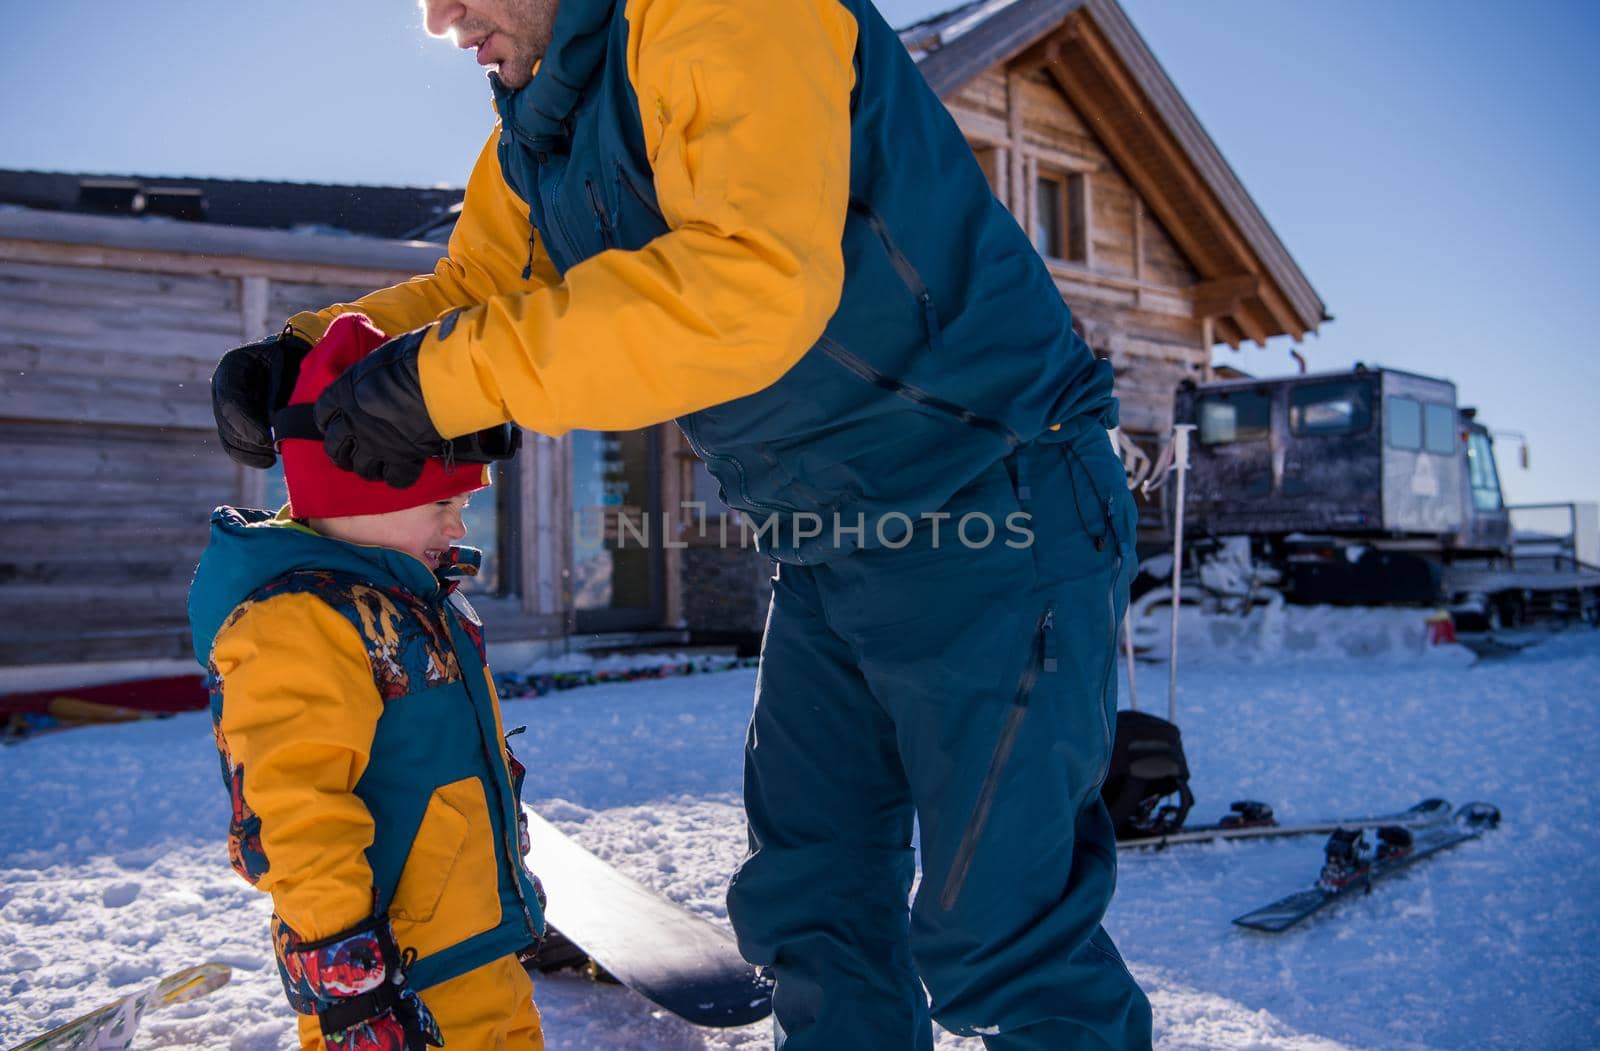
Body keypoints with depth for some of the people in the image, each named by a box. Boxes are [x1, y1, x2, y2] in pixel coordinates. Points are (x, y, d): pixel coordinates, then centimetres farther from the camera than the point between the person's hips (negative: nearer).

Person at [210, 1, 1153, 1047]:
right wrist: (306, 353, -4)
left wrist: (451, 376, -27)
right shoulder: (540, 122, 10)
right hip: (826, 556, 9)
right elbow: (473, 286, 14)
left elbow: (751, 276, -33)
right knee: (809, 903, 16)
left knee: (998, 933, -1)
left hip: (993, 526, -8)